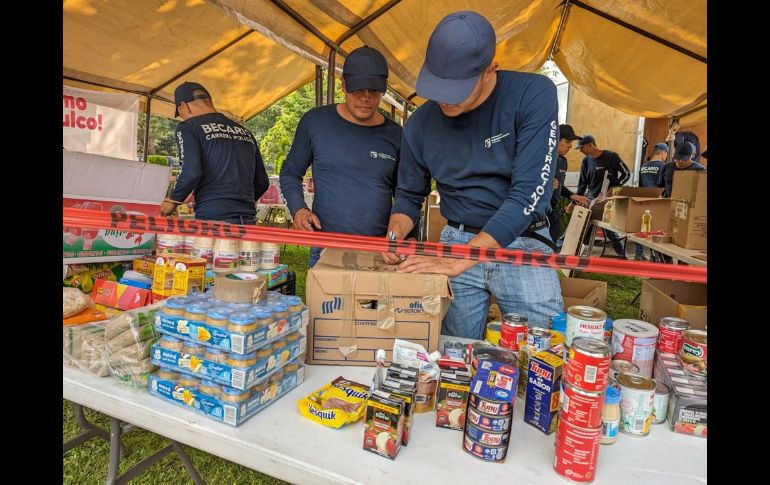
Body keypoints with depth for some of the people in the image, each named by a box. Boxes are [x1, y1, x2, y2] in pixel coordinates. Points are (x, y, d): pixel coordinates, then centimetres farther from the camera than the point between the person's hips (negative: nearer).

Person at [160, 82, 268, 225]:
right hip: (248, 221, 5)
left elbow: (191, 173, -13)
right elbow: (262, 182, 18)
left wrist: (173, 200, 4)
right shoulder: (245, 132, 17)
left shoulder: (187, 127, 2)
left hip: (212, 220, -5)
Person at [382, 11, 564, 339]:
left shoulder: (534, 95, -14)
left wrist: (458, 260, -26)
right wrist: (395, 236, -13)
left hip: (523, 243, -1)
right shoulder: (420, 123, -4)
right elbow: (409, 196, 9)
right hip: (457, 240, 2)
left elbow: (529, 192, -21)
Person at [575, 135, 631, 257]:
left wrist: (612, 189, -13)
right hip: (591, 201, 5)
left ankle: (623, 257, 9)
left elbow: (626, 174, -3)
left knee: (611, 231, -4)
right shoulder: (586, 160, 8)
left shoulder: (611, 156, -8)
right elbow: (582, 183, 14)